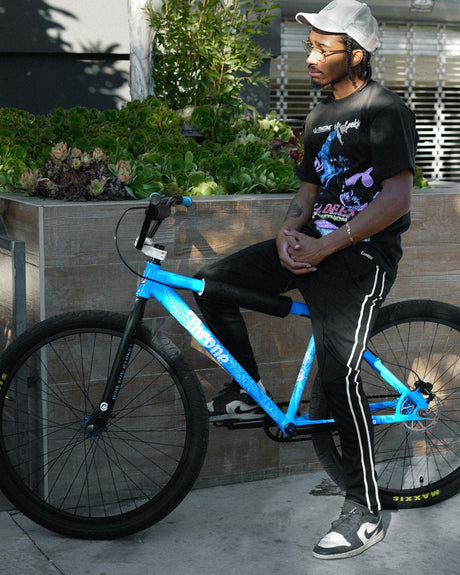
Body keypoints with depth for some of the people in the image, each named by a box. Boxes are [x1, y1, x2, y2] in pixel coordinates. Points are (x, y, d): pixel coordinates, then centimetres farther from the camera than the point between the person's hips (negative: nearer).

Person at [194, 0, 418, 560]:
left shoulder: (386, 110, -10)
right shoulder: (320, 117, 17)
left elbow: (397, 198, -19)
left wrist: (327, 245, -24)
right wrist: (288, 233, -5)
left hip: (361, 256, -8)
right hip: (313, 244, 8)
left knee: (339, 374, -19)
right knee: (212, 283, -4)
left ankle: (365, 513, -6)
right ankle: (248, 393, 15)